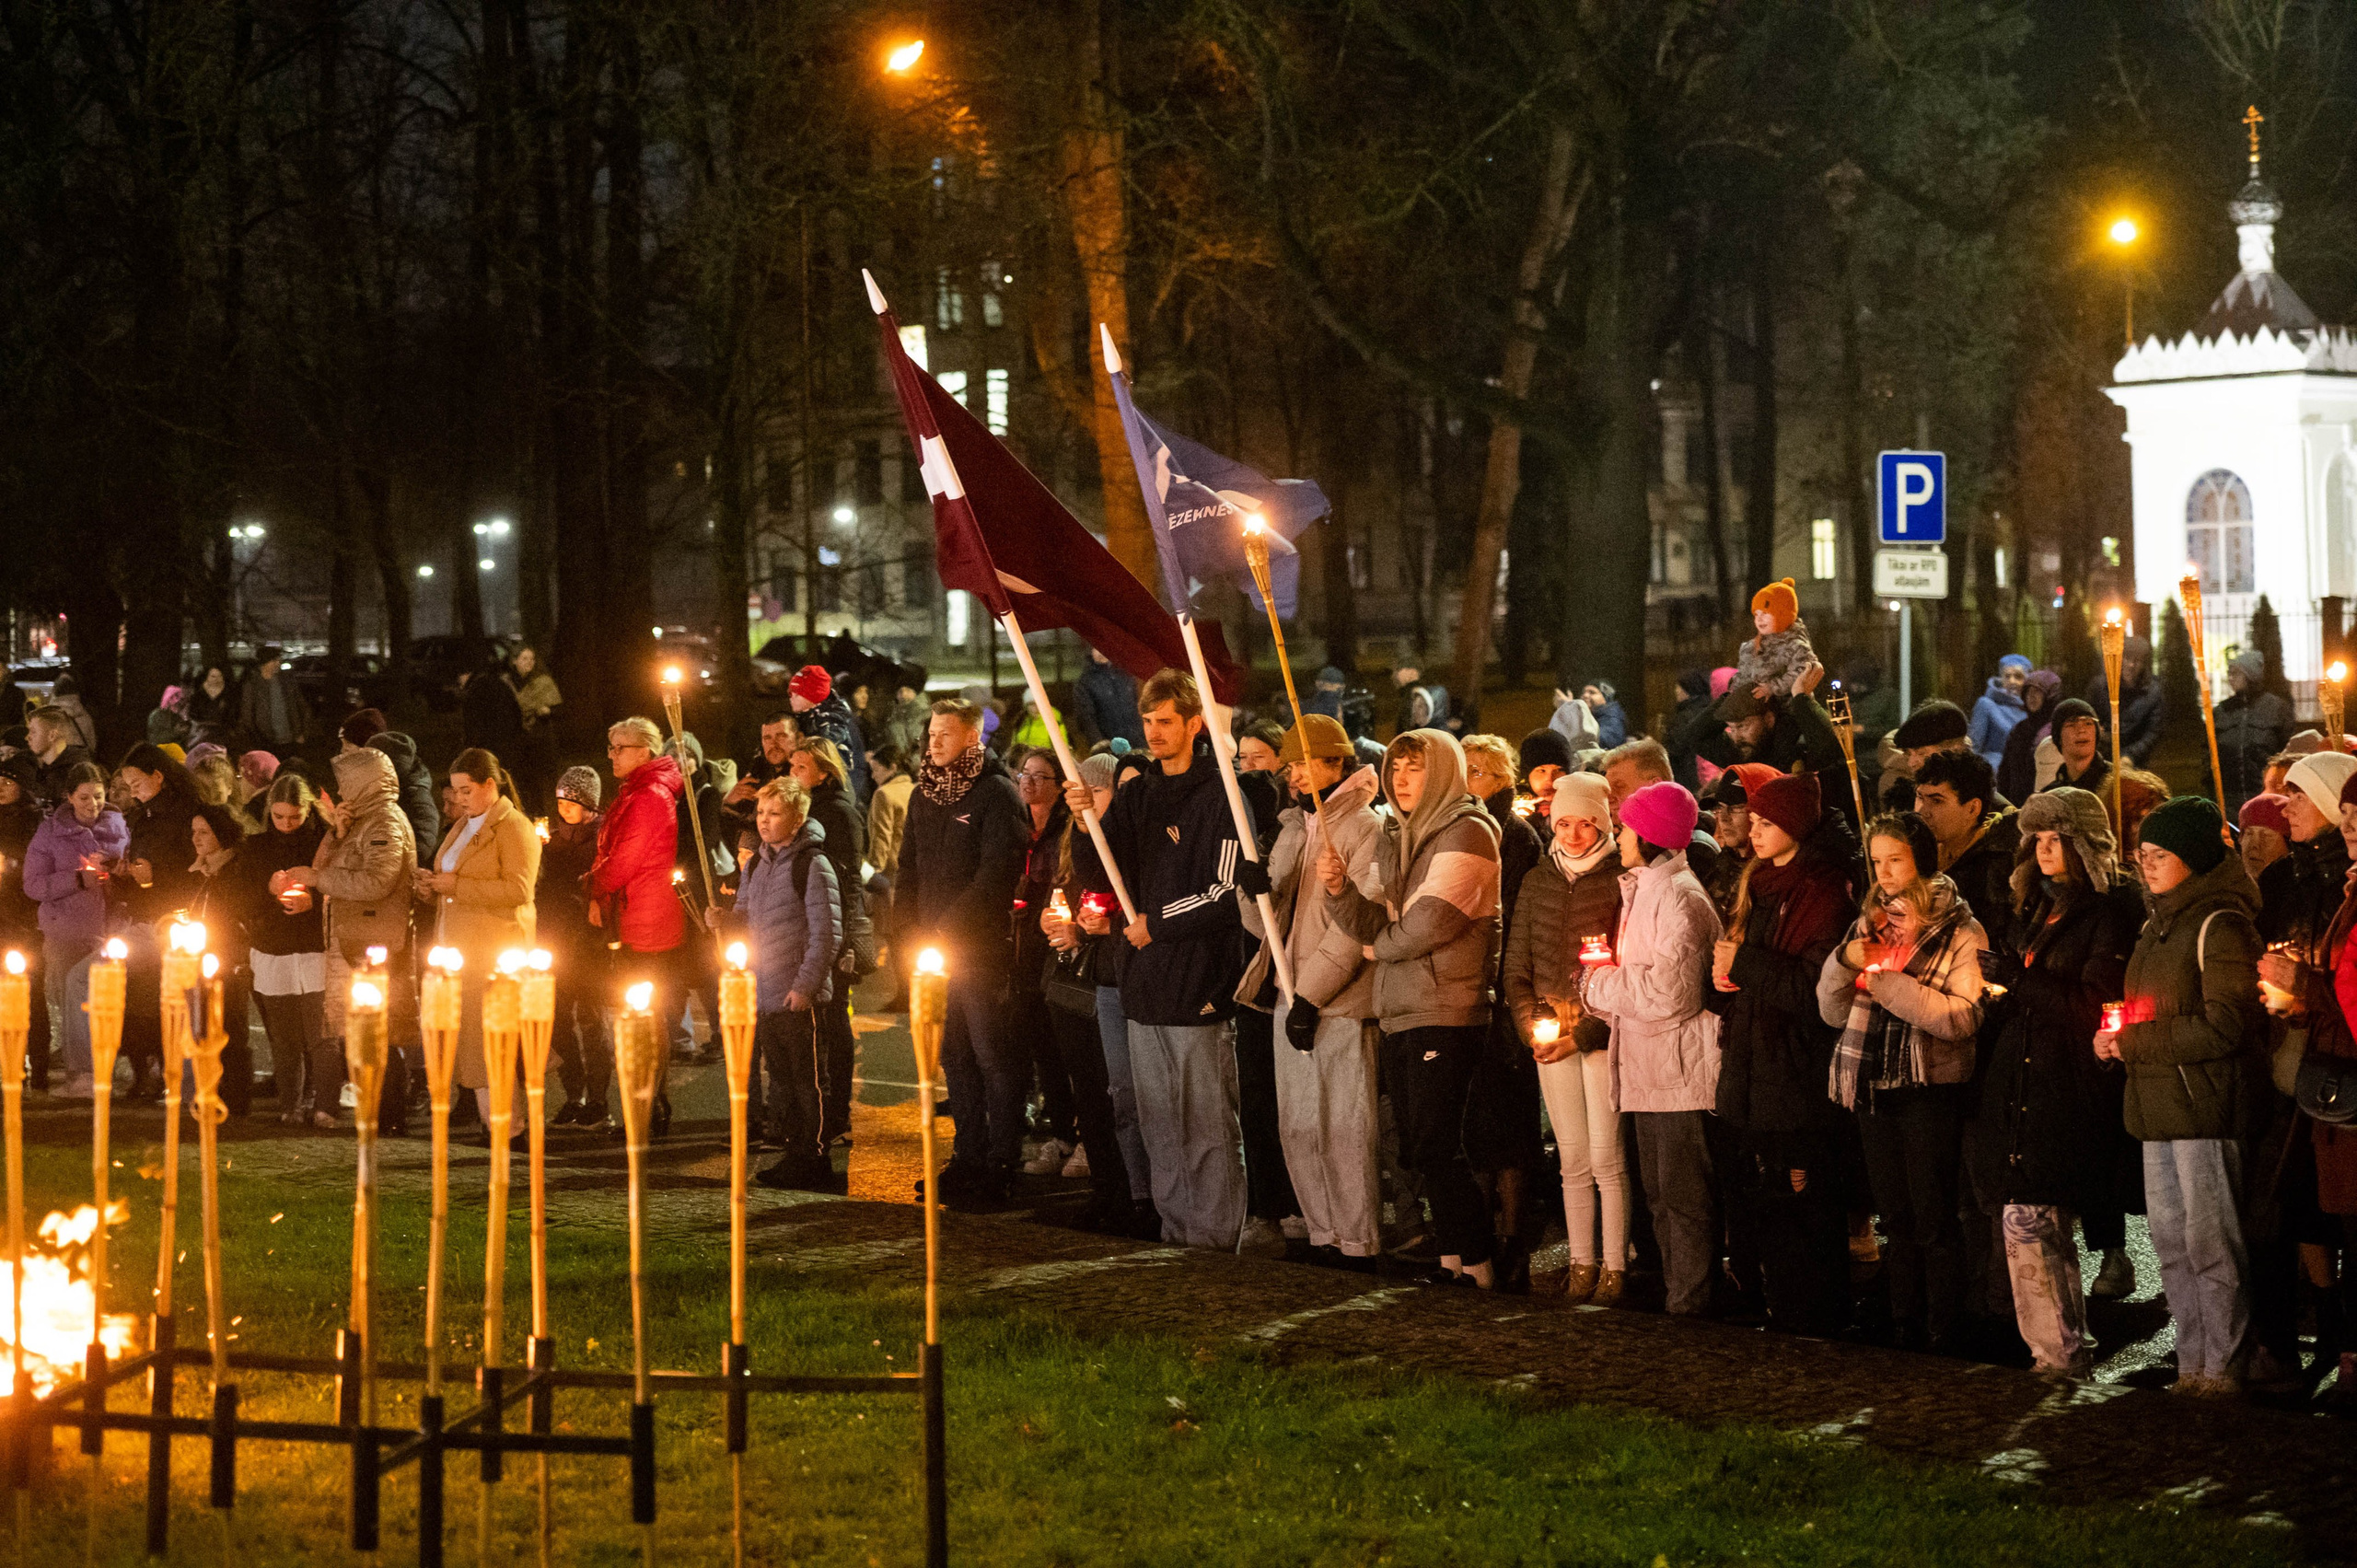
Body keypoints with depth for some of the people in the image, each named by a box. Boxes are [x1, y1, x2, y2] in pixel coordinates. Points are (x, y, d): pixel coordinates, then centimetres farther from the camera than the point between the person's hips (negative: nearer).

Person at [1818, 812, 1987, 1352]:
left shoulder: (1959, 932, -4)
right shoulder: (1868, 925, 13)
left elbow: (1963, 1016, -16)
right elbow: (1834, 1012, 12)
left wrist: (1890, 984, -17)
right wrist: (1844, 961, -7)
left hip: (1930, 1089, -6)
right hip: (1874, 1085, 6)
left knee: (1934, 1221, -5)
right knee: (1896, 1220, 12)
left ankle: (1941, 1342, 0)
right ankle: (1904, 1334, 18)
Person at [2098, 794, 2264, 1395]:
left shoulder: (2219, 924, -11)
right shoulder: (2157, 926, 18)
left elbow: (2223, 1028, -18)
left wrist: (2133, 1042, -13)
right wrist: (2118, 1036, 6)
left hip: (2204, 1106, -9)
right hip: (2159, 1107, 9)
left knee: (2210, 1244, -6)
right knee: (2171, 1243, 11)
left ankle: (2223, 1369, -1)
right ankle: (2193, 1364, 17)